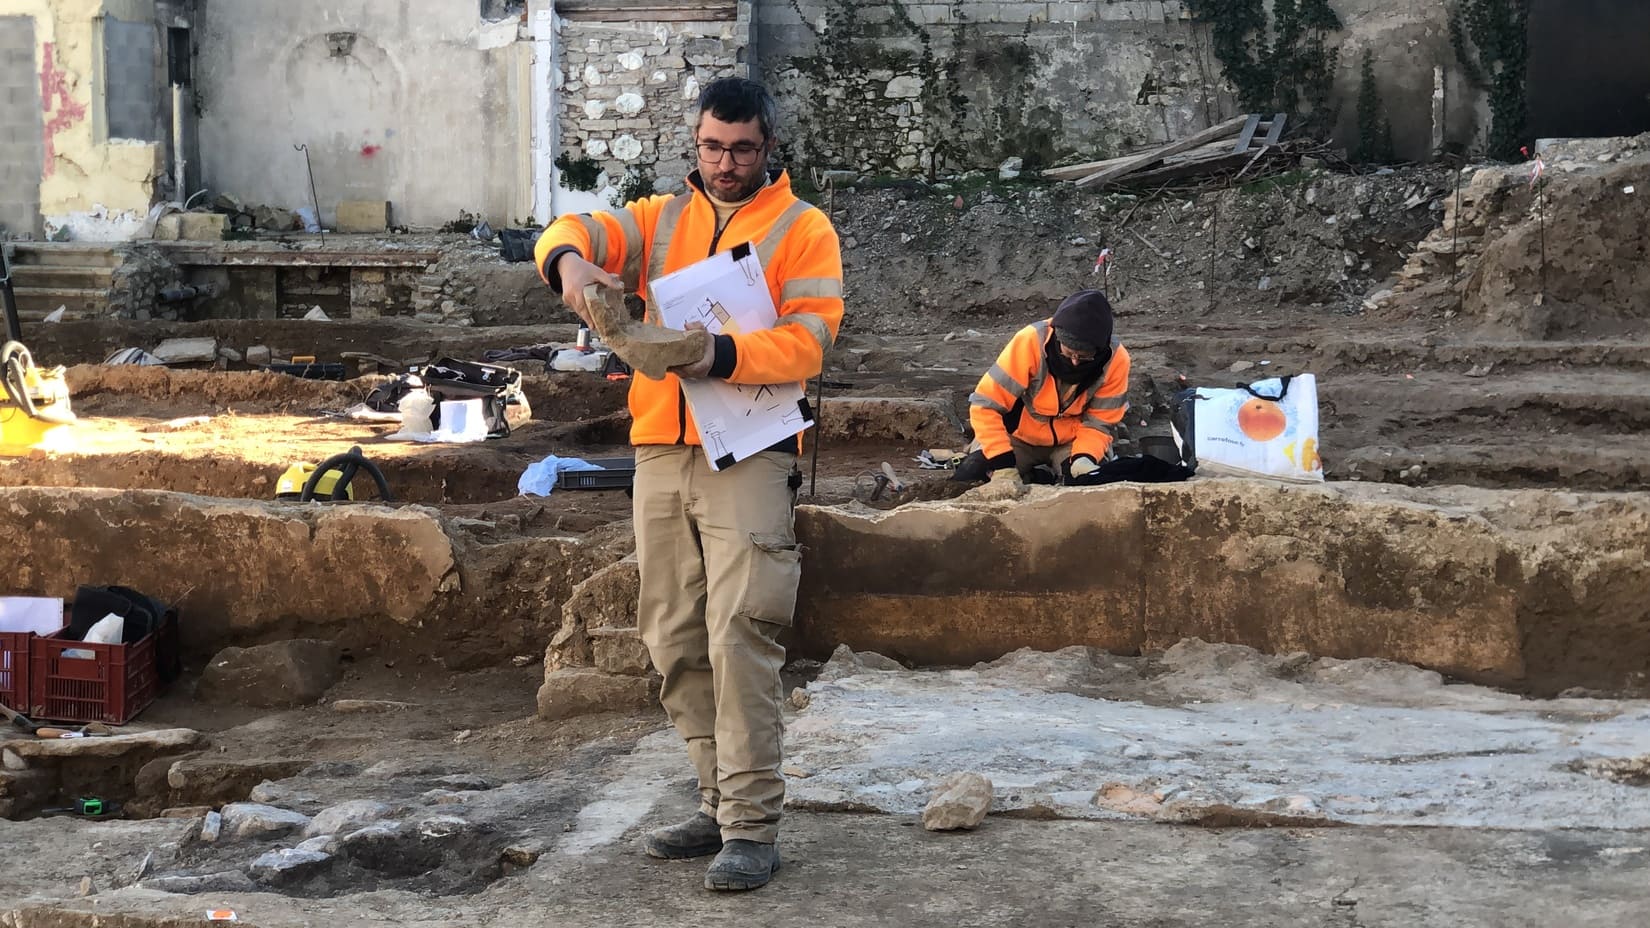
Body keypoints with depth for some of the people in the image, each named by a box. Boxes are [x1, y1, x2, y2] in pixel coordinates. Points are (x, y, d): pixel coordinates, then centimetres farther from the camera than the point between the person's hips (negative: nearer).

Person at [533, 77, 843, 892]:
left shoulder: (803, 229, 3)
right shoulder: (659, 219, 14)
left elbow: (808, 340, -9)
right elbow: (574, 231, -2)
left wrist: (723, 355, -26)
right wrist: (571, 261, -27)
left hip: (748, 455, -5)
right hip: (660, 452, 5)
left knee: (740, 637, -12)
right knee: (675, 642, 8)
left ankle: (752, 826, -7)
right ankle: (722, 803, 19)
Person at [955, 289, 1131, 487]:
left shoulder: (1115, 360, -23)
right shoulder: (1029, 342, -30)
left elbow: (1100, 422, -13)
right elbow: (985, 404, -28)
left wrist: (1084, 458, -33)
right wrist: (1002, 465, -34)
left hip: (1072, 442, 1)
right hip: (1019, 436, -1)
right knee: (968, 478, -21)